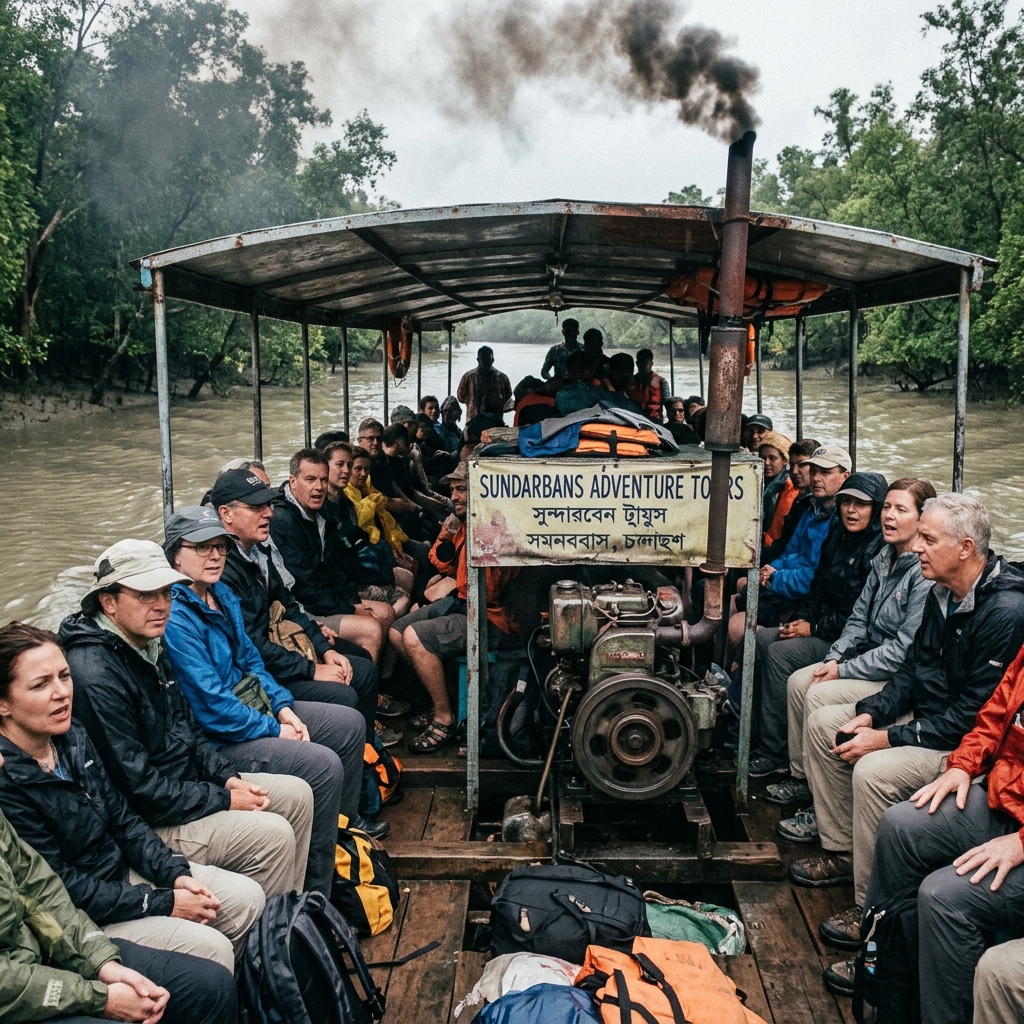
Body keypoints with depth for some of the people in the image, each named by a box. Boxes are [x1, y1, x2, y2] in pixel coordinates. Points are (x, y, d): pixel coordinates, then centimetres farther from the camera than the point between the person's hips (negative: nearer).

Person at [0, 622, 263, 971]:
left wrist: (175, 873, -5)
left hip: (124, 870, 8)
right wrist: (164, 903, -17)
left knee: (248, 898, 0)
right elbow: (62, 891, -21)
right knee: (208, 947, -19)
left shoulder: (73, 738, -3)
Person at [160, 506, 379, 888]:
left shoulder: (222, 593, 7)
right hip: (218, 738, -10)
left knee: (350, 724, 12)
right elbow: (211, 705, -25)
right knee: (323, 764, -23)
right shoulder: (175, 617, -23)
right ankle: (316, 894, -9)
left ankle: (345, 820, 34)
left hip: (255, 705, 10)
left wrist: (283, 706, 0)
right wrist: (274, 730, -16)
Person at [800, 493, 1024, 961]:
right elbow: (914, 666, 11)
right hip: (924, 713, 10)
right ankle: (842, 851, 15)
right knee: (822, 722, 8)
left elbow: (973, 715, -27)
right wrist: (870, 714, -4)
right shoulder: (944, 593, 2)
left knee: (875, 772, -30)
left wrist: (887, 739, -23)